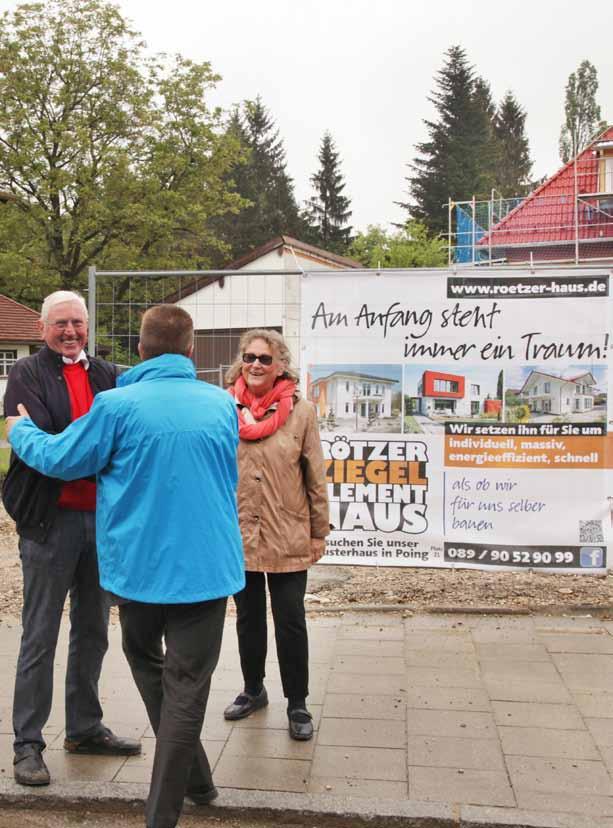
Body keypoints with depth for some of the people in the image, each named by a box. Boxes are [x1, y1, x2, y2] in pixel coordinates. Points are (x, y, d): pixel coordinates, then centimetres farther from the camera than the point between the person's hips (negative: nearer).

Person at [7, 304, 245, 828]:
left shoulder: (118, 406, -11)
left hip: (139, 565, -1)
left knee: (145, 660, 25)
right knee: (186, 686, 9)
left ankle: (193, 773, 31)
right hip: (205, 565, 1)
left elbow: (60, 458, 0)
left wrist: (19, 430, 21)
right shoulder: (222, 404, 0)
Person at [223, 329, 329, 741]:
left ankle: (298, 705, 20)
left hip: (287, 538, -2)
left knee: (290, 622, 4)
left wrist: (319, 533, -1)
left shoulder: (301, 410, -5)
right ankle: (253, 689, 37)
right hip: (237, 535, 2)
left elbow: (316, 477, -2)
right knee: (248, 617, 17)